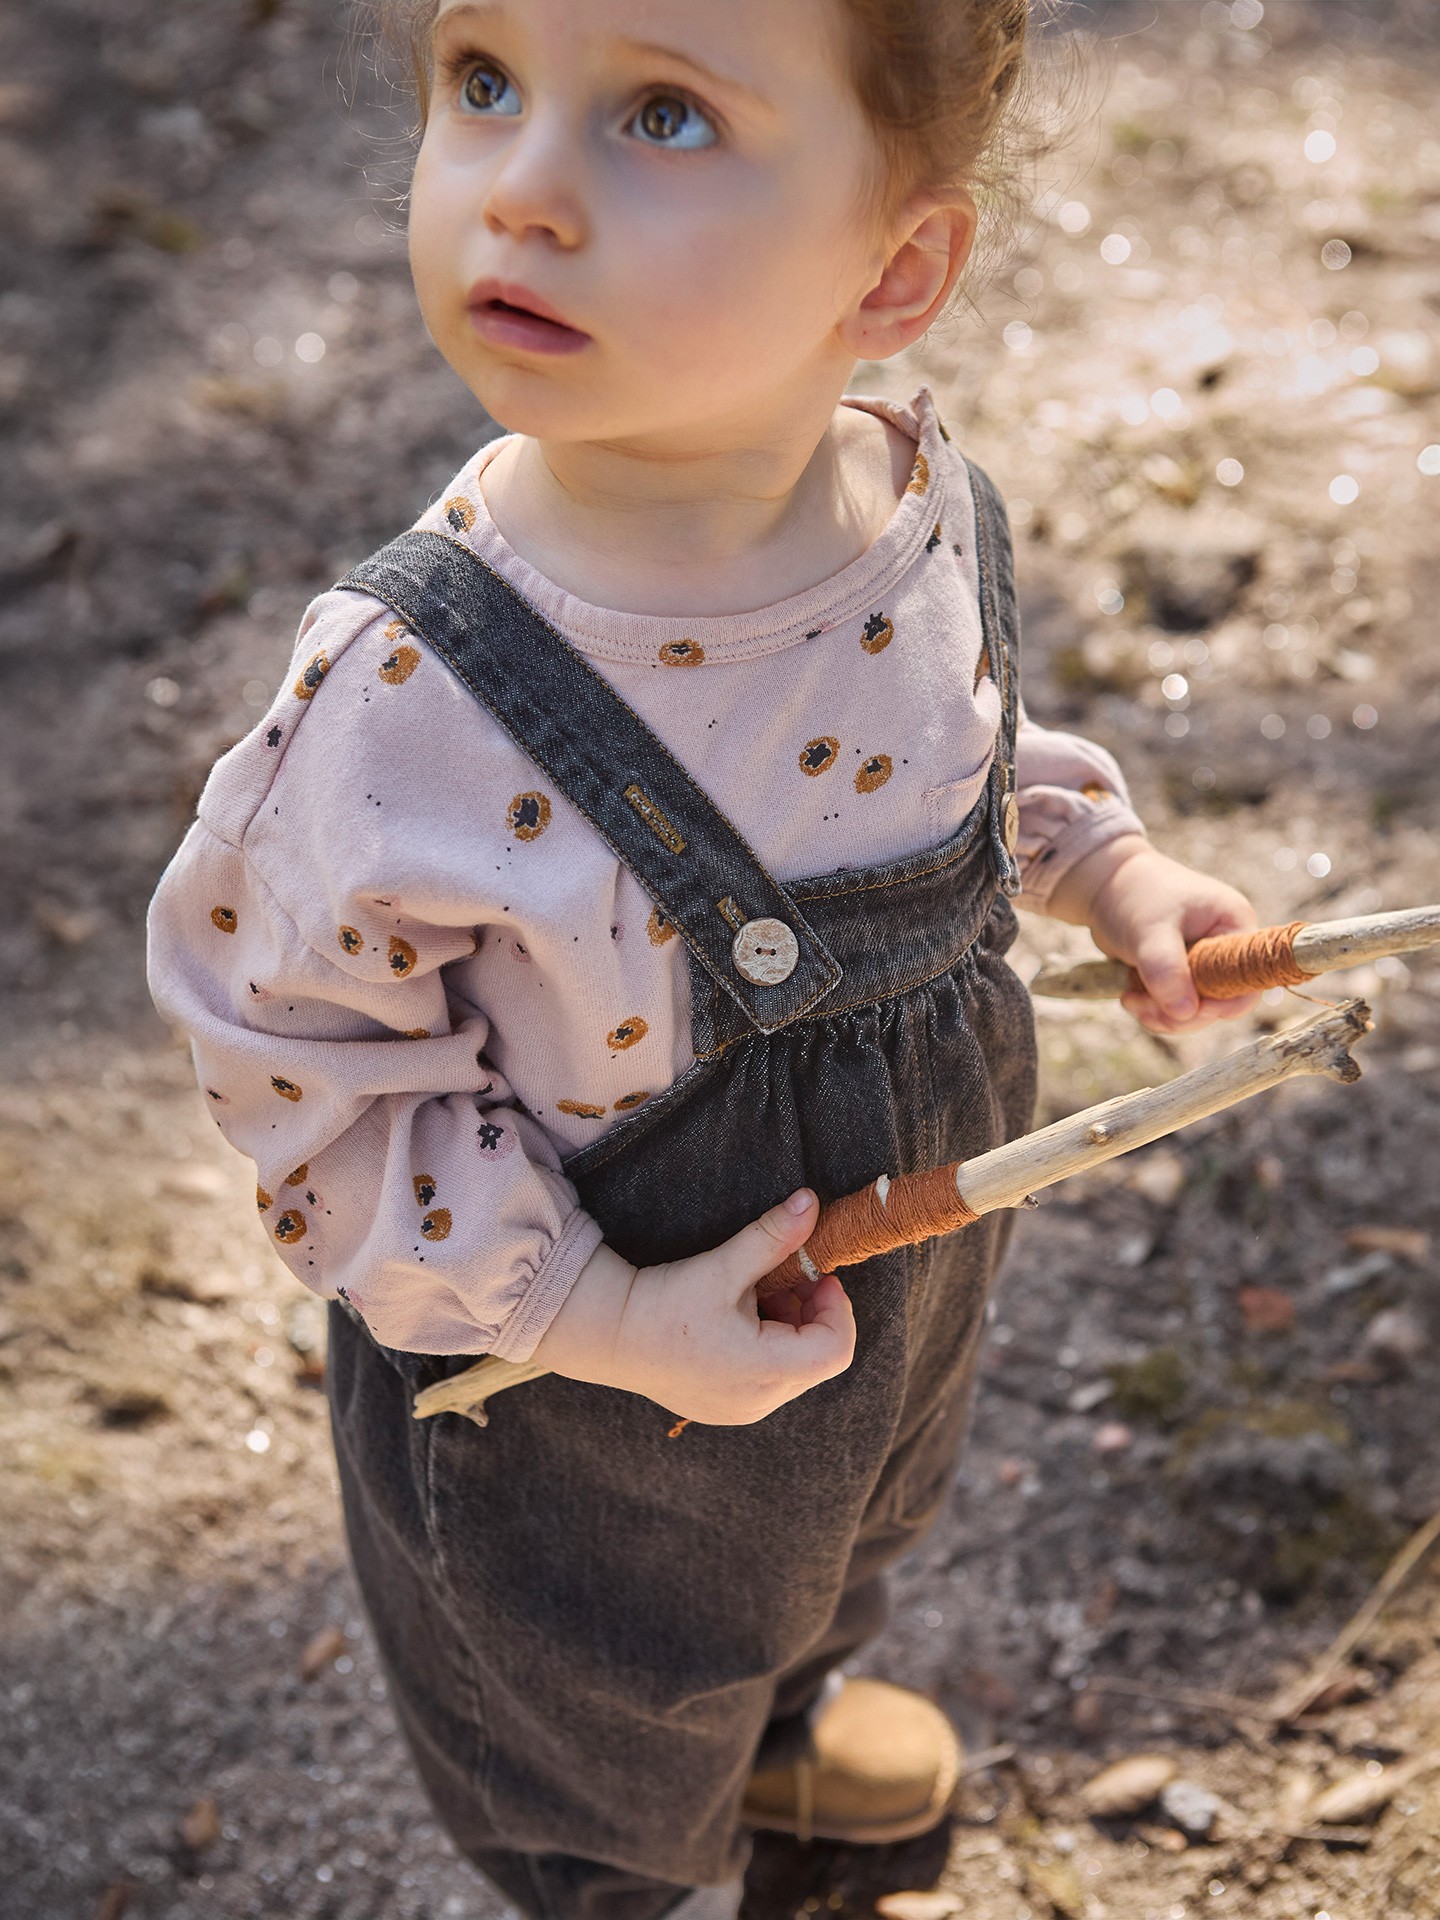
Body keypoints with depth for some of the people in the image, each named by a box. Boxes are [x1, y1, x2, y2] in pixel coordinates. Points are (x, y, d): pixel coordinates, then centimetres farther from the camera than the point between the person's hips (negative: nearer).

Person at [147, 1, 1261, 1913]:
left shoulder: (927, 509, -20)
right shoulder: (407, 703, -37)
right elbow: (305, 1058, -23)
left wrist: (1104, 860, -7)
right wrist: (591, 1316, -27)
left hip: (903, 1297, 5)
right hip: (583, 1425, -5)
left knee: (839, 1539, 38)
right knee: (611, 1761, 27)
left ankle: (780, 1710, 73)